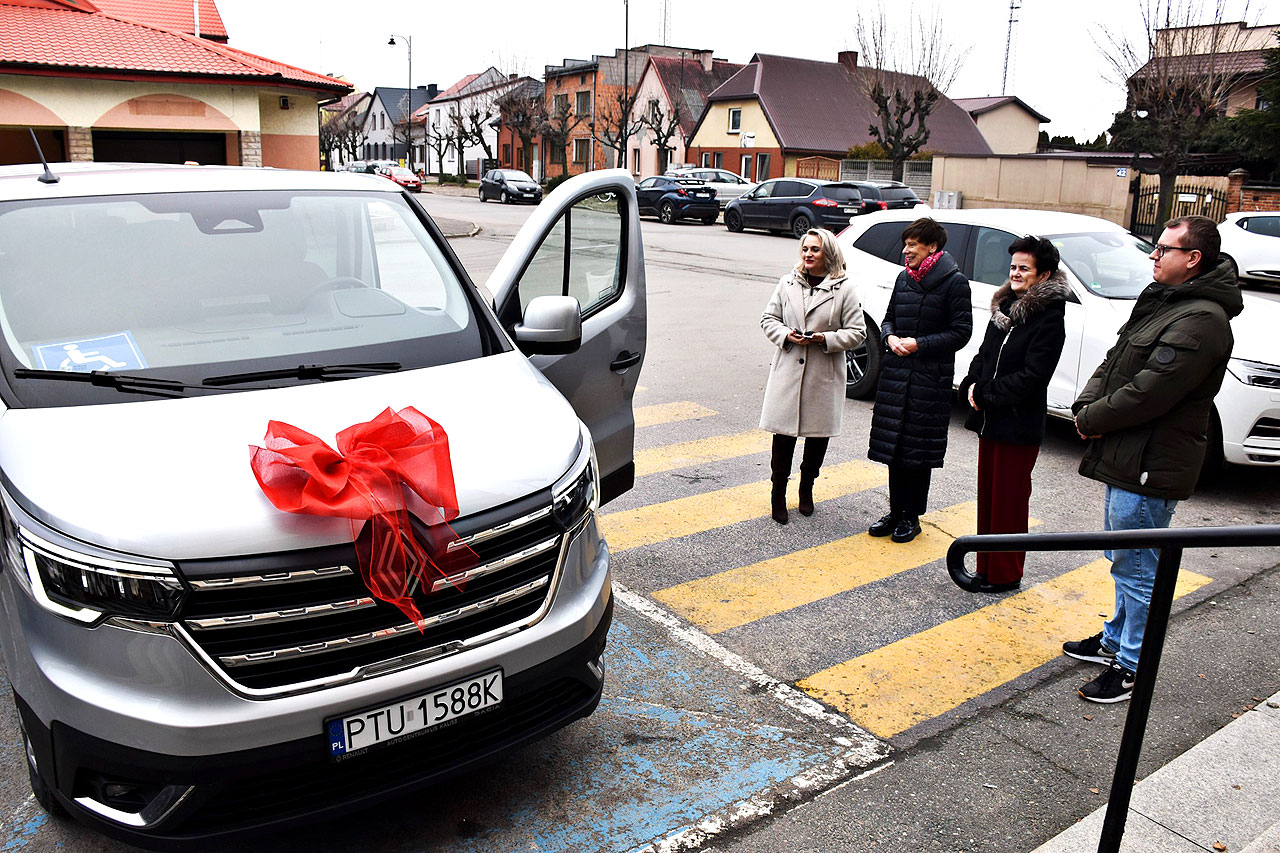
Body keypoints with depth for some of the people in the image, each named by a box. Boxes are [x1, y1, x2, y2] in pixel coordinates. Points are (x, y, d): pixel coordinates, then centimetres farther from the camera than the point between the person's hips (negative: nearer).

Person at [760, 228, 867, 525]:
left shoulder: (844, 289, -3)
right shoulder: (788, 283, 5)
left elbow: (857, 332, -1)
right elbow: (768, 318, 10)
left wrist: (825, 339, -16)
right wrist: (786, 335, -10)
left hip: (824, 376, -1)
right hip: (788, 370, 1)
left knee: (819, 433, 11)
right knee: (783, 433, 2)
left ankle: (806, 489, 32)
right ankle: (778, 493, 17)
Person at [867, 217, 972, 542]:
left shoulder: (954, 282, -7)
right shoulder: (904, 278, 10)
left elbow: (961, 332, -9)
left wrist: (919, 344, -16)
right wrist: (890, 337, -3)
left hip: (931, 378, -5)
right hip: (896, 373, 5)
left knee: (919, 450, 3)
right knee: (894, 445, 9)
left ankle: (911, 516, 16)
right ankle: (896, 511, 22)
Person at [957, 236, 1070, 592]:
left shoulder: (1050, 318, -13)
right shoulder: (1006, 305, 11)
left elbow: (1031, 376, -18)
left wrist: (985, 393, -13)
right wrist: (973, 385, -1)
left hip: (1019, 425, -8)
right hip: (989, 419, 8)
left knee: (1009, 501, 2)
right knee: (988, 495, 13)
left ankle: (1004, 575, 13)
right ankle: (987, 567, 24)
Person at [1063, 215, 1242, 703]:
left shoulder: (1201, 320, -21)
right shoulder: (1162, 300, 13)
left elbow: (1149, 393, -25)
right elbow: (1114, 361, 15)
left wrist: (1093, 419, -11)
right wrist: (1087, 406, -2)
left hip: (1150, 468, -10)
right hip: (1125, 460, 10)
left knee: (1137, 571, 1)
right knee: (1124, 561, 23)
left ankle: (1131, 668, 15)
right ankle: (1115, 640, 40)